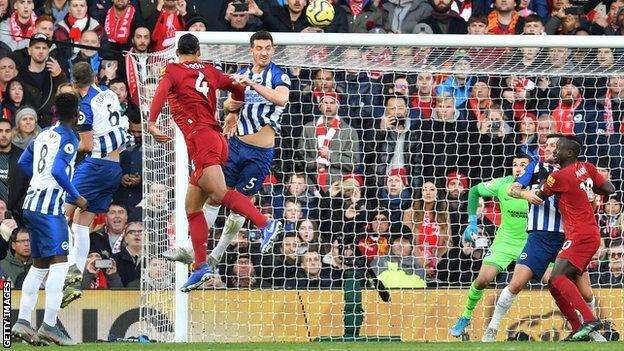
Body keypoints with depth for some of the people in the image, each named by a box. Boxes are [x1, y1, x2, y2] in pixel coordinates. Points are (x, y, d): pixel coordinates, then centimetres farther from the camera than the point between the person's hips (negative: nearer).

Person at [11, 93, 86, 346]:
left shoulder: (43, 135, 15)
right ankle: (49, 326, -18)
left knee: (40, 266, 14)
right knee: (59, 263, -11)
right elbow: (58, 170, -21)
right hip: (50, 206, -9)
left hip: (32, 204, 9)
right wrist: (77, 197, -11)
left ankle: (22, 322, 10)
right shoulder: (68, 138, -9)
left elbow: (24, 162, 27)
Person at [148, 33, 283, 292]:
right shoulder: (209, 71, 22)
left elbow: (162, 91, -13)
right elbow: (238, 89, 31)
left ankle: (265, 224, -42)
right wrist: (233, 114, 48)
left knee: (219, 194, -25)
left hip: (200, 137, -7)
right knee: (192, 207, 11)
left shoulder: (173, 71, 6)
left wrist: (151, 123, -20)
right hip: (217, 139, 7)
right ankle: (201, 266, 6)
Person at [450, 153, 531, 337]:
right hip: (505, 241, 1)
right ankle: (466, 316, 16)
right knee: (483, 279, -9)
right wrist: (472, 221, 1)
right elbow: (474, 191, 7)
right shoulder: (502, 184, -9)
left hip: (532, 242, -1)